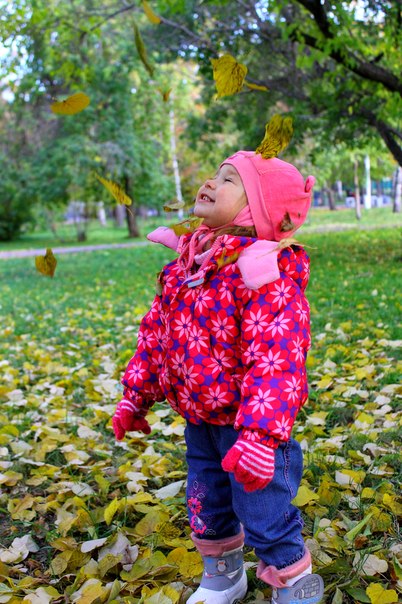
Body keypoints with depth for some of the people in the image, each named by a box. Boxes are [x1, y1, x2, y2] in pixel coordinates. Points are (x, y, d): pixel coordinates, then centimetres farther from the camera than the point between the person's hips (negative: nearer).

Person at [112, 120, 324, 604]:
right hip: (199, 422, 8)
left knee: (266, 517, 2)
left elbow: (275, 361, -31)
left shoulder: (266, 276, -23)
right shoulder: (185, 265, 2)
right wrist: (135, 396, 14)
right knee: (207, 507, 23)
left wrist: (260, 435, -38)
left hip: (251, 425, -8)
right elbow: (155, 332, 11)